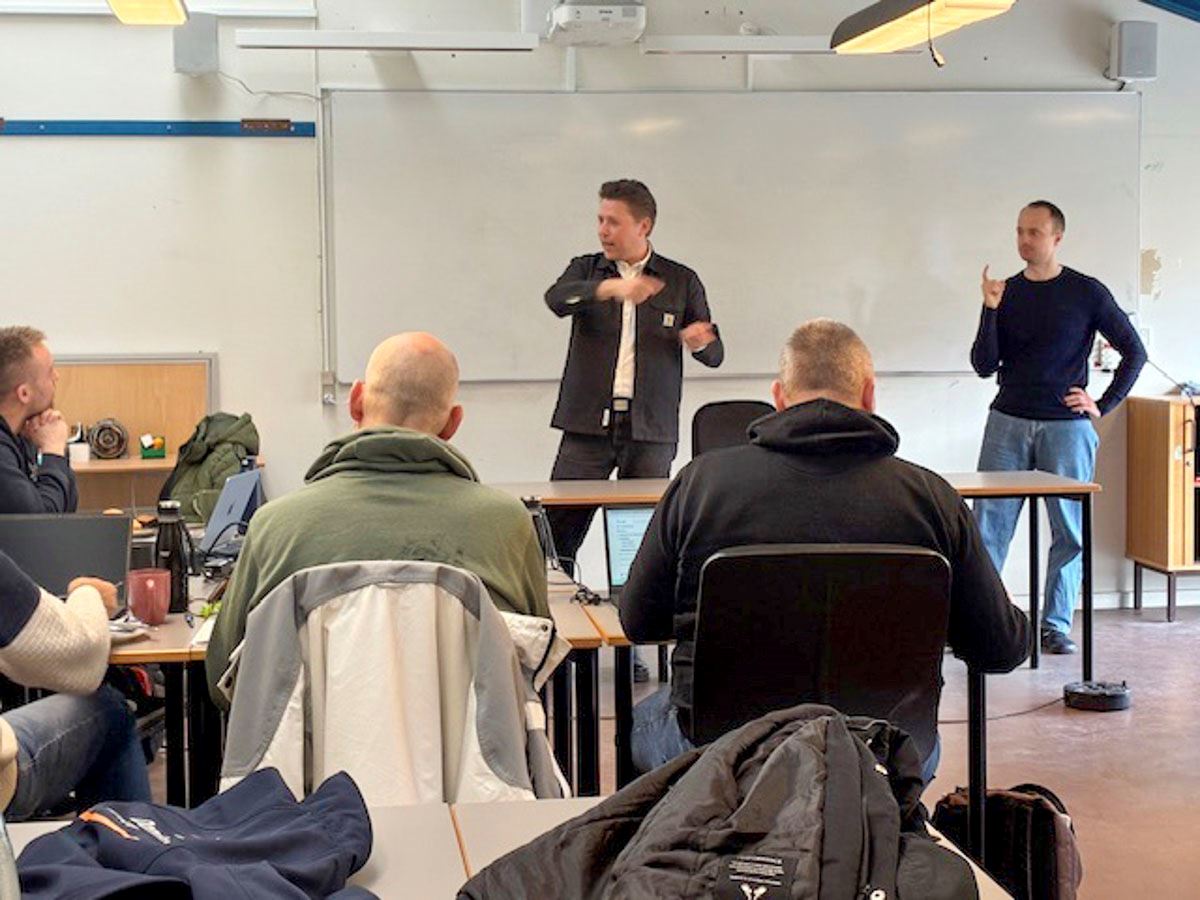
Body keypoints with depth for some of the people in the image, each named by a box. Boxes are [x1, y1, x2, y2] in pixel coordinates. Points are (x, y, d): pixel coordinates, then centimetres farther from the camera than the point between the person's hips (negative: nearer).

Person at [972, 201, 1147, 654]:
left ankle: (1056, 625, 11)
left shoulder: (1087, 293, 1)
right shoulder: (1006, 292, 7)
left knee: (1070, 530, 1)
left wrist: (1104, 405, -1)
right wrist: (990, 310, -11)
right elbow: (984, 366, 1)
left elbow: (1134, 352, 5)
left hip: (1066, 426, -1)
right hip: (1008, 422, 2)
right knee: (989, 524, -2)